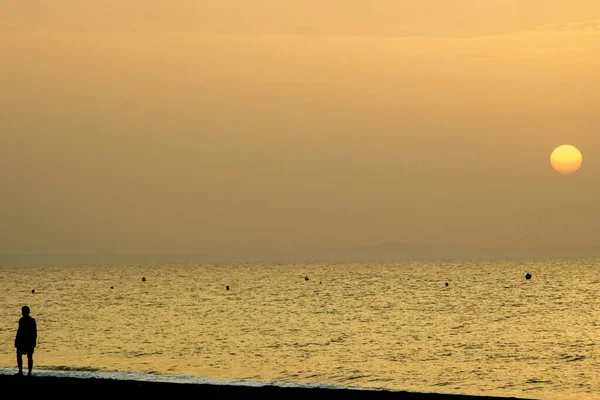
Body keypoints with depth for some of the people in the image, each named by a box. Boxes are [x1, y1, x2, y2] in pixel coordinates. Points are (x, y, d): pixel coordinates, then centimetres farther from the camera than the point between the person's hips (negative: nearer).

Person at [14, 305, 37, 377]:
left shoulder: (22, 320, -10)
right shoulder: (33, 320, 5)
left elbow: (19, 331, -12)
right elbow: (35, 332, 9)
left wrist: (16, 340, -8)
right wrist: (34, 341, 15)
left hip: (22, 341, -5)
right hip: (31, 341, 5)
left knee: (19, 355, 6)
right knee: (30, 357, 5)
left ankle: (20, 371, 0)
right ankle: (29, 373, 5)